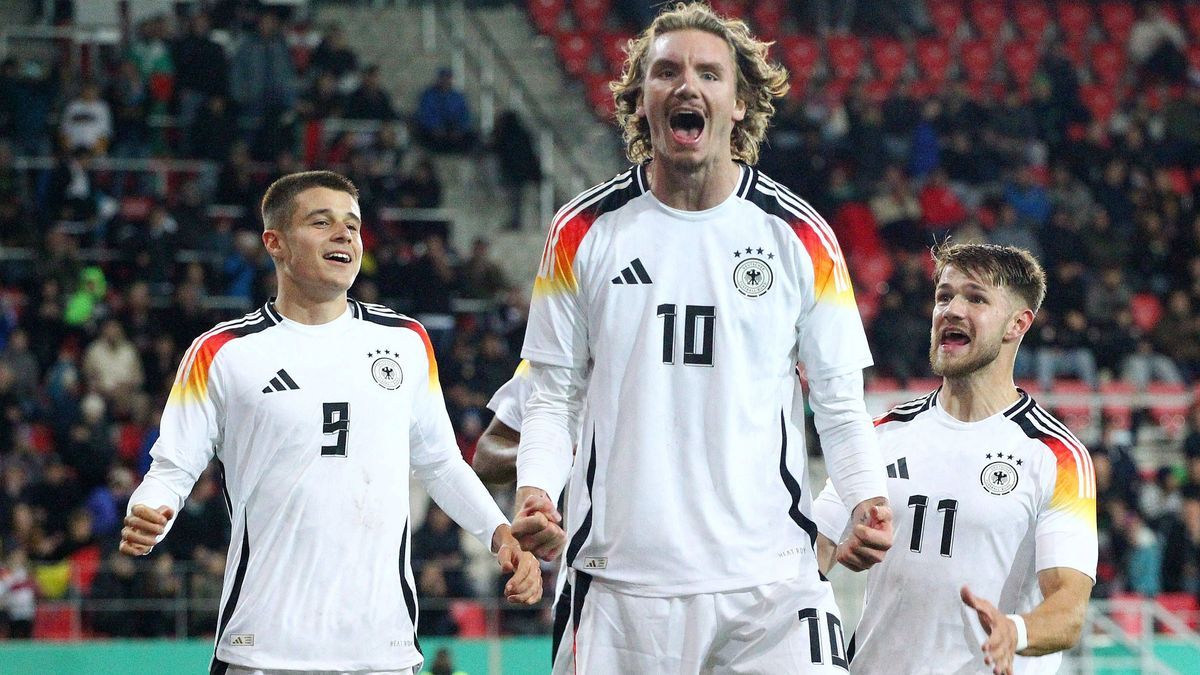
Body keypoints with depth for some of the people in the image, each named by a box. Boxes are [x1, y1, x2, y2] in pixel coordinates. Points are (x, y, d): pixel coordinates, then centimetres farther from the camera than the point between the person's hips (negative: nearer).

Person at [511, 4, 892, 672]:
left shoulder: (801, 236, 4)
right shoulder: (583, 232, 6)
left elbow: (840, 402, 8)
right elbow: (554, 394, 9)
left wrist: (868, 498, -9)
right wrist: (535, 492, -8)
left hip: (769, 574, -1)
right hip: (622, 579, 1)